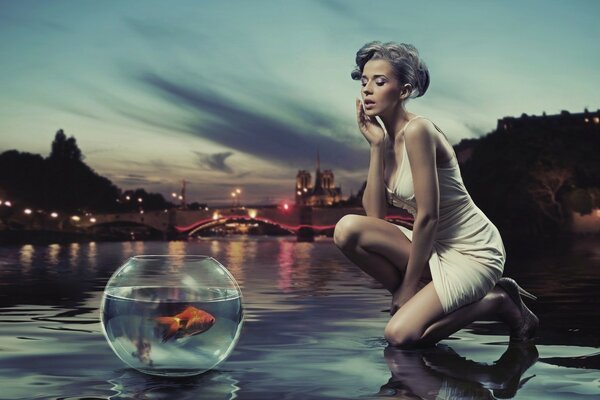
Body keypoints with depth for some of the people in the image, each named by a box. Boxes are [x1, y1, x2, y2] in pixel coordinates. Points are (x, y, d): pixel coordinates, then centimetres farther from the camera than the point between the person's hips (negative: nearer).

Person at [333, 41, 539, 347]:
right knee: (348, 229, -13)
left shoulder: (417, 131, -20)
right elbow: (374, 215, -4)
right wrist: (376, 146, -9)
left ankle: (498, 302, 3)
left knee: (400, 334, -18)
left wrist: (408, 285, -13)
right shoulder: (387, 138, 5)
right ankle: (423, 297, 3)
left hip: (474, 252, -7)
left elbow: (427, 216, -21)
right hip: (436, 246, 7)